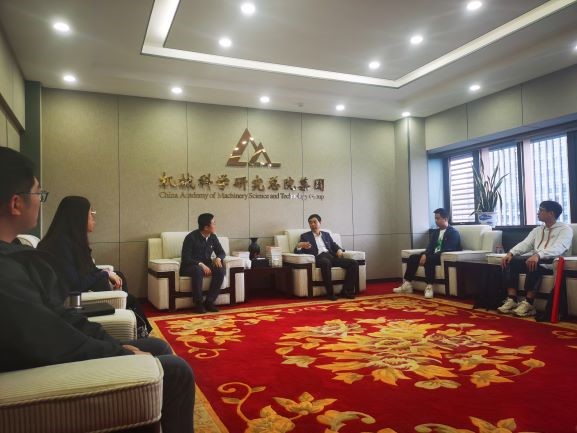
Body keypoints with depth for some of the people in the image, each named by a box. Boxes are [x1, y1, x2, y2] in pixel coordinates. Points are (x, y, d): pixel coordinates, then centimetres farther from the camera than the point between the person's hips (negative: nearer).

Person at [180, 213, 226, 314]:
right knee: (198, 270, -39)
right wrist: (200, 264, -32)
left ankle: (209, 301, -19)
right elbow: (185, 258, -20)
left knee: (220, 270, -24)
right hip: (190, 266, -5)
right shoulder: (191, 237, -16)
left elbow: (221, 252, 12)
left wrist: (218, 258, -13)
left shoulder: (213, 237, 2)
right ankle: (198, 303, -26)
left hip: (206, 265, 5)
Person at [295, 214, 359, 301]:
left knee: (353, 263, -16)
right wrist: (299, 246, -18)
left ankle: (346, 290, -13)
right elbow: (297, 251, 6)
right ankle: (330, 293, -32)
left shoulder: (326, 234, 27)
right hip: (319, 258, -5)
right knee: (326, 262, -42)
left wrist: (339, 250, -2)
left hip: (331, 256, 5)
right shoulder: (305, 236, 16)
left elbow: (334, 245, 22)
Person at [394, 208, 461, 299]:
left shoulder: (453, 232, -7)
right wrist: (424, 254, -14)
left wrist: (427, 256, -26)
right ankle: (407, 284, -11)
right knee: (412, 257, -9)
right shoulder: (436, 232, 18)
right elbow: (430, 246, 11)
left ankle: (429, 287, -36)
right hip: (433, 256, 8)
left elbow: (447, 250, -20)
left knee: (429, 260, -36)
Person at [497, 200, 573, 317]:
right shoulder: (537, 230, 24)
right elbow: (525, 244, 11)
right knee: (510, 261, -18)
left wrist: (538, 255, -37)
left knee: (534, 263, -38)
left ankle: (528, 303, -33)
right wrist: (510, 253, -12)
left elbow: (558, 248, -18)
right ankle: (511, 300, -26)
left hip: (553, 262, -7)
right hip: (535, 259, 7)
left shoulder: (565, 229, 2)